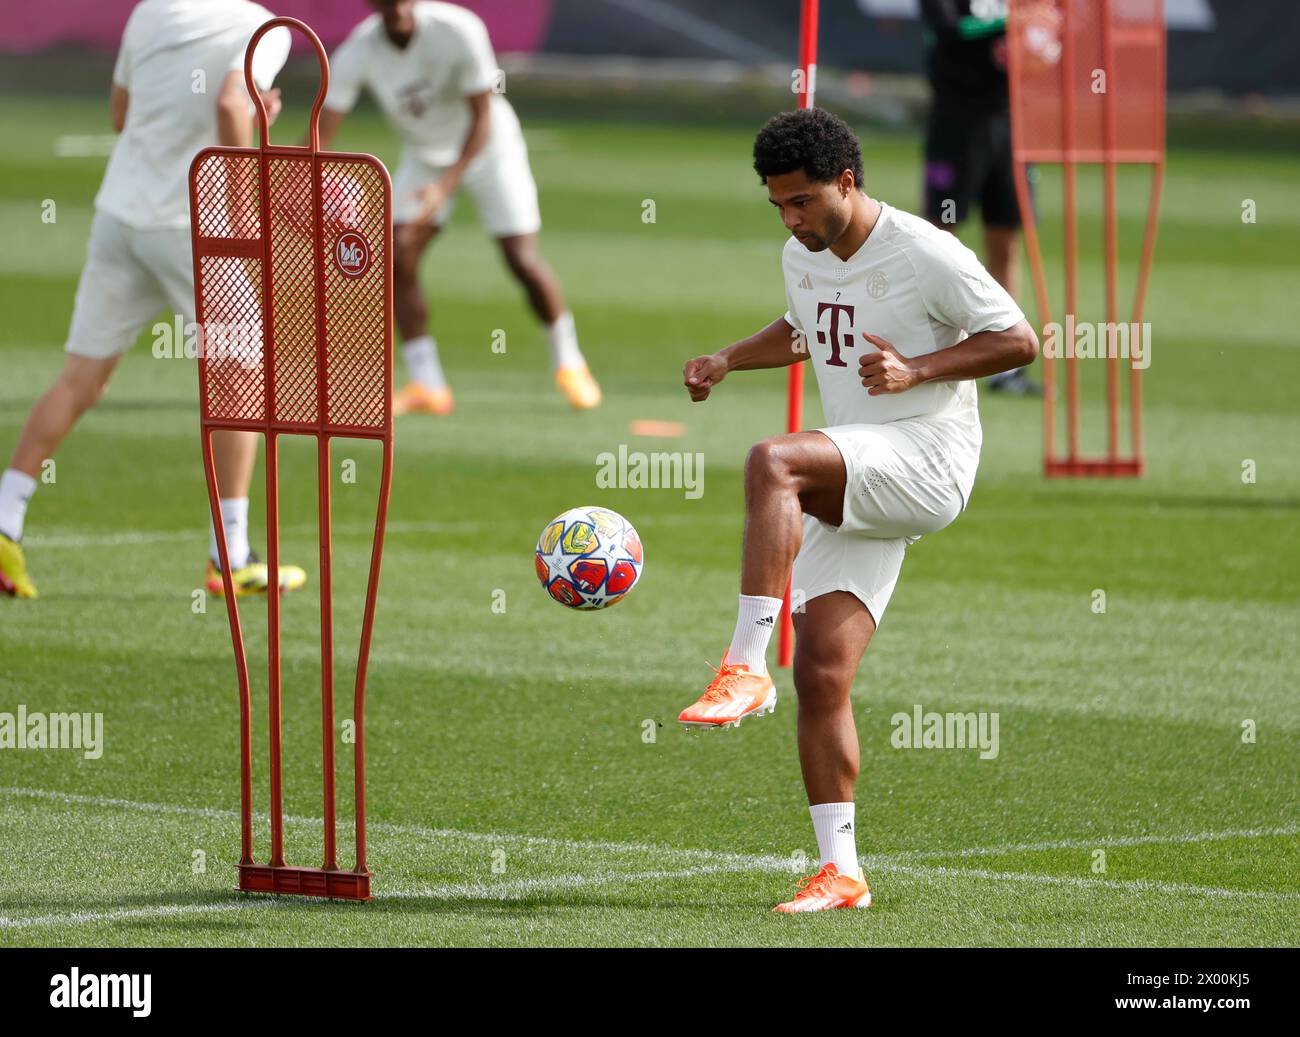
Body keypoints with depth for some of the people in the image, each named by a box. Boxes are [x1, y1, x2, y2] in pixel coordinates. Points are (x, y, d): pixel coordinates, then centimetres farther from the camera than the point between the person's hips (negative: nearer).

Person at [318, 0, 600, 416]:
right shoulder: (355, 56, -24)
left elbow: (483, 119, -26)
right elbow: (320, 136, -25)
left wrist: (446, 186, -38)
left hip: (488, 148, -3)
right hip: (424, 156, 3)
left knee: (523, 261, -10)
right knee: (398, 259, -13)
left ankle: (569, 365, 13)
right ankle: (427, 386, -3)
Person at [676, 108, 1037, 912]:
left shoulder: (925, 255, -11)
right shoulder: (802, 258, 12)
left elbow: (1018, 340, -9)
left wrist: (916, 371, -20)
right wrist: (727, 361, 15)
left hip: (928, 460, -8)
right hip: (855, 485, 8)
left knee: (772, 461, -34)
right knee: (821, 673, -2)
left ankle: (747, 666, -36)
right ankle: (840, 873, 2)